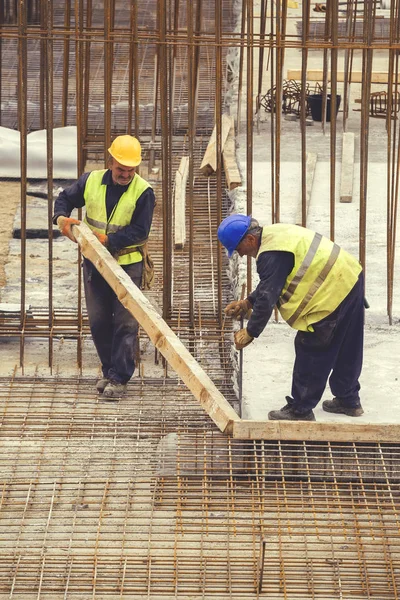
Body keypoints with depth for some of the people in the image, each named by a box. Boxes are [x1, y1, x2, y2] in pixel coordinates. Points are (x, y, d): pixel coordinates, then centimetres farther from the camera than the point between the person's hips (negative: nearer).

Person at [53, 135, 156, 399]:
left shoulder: (143, 192, -13)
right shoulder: (91, 181, -1)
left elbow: (139, 231, -17)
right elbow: (66, 198, 13)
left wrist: (107, 240, -25)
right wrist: (62, 217, -9)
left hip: (128, 264, -4)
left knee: (125, 323, -6)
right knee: (98, 320, 10)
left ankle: (119, 378, -2)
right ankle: (109, 370, 24)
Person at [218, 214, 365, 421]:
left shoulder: (272, 255, -21)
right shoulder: (274, 234, 11)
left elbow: (267, 298, -18)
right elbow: (270, 284, 22)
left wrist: (250, 332, -8)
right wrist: (247, 302, 18)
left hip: (333, 294, -10)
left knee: (310, 354, 0)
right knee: (346, 350, 22)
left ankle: (300, 410, 9)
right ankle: (348, 400, 35)